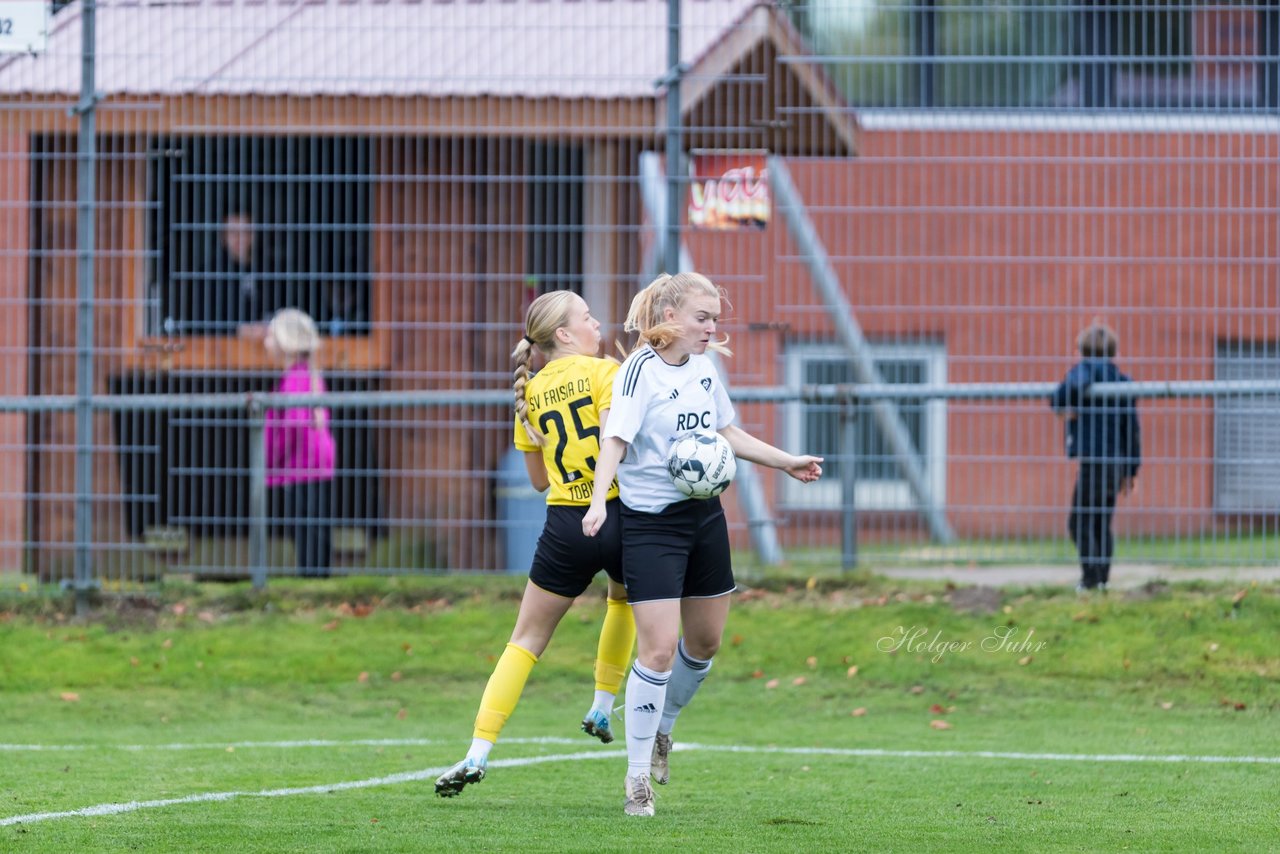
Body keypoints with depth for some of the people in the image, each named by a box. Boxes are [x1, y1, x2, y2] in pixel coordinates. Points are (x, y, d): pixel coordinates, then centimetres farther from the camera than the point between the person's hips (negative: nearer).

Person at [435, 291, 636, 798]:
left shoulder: (531, 394, 10)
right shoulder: (604, 373, -4)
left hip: (565, 527, 2)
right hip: (619, 517, -2)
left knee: (526, 641, 7)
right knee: (624, 600, 32)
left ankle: (478, 753, -2)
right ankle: (602, 709, 29)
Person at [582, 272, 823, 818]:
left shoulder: (704, 367, 8)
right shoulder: (639, 373, -15)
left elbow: (726, 432, 23)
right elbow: (616, 440, -26)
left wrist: (787, 463, 27)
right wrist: (599, 500, -40)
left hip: (705, 516, 8)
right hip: (650, 522, -8)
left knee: (705, 641, 14)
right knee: (659, 650, -12)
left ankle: (661, 729, 40)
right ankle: (638, 780, -3)